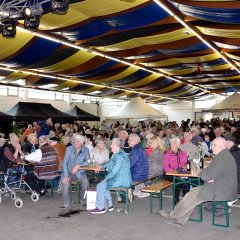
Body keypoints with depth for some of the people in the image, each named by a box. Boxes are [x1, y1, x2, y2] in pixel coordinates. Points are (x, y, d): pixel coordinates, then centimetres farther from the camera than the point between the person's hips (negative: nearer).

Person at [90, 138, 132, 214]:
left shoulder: (119, 156, -22)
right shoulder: (116, 154, 12)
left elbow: (114, 171, -25)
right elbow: (110, 162, 30)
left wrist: (106, 178, -11)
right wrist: (101, 166, 16)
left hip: (121, 180, -11)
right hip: (120, 178, 11)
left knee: (100, 186, -8)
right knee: (103, 184, 21)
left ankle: (100, 207, 4)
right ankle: (109, 205, 22)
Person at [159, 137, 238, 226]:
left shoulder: (222, 158, -23)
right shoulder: (225, 155, 13)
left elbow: (205, 175, -24)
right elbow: (212, 171, 18)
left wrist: (203, 173, -1)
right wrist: (209, 177, -4)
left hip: (221, 192, -10)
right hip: (225, 189, 10)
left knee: (192, 195, -7)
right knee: (193, 192, 7)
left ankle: (173, 216, 7)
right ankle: (180, 219, 11)